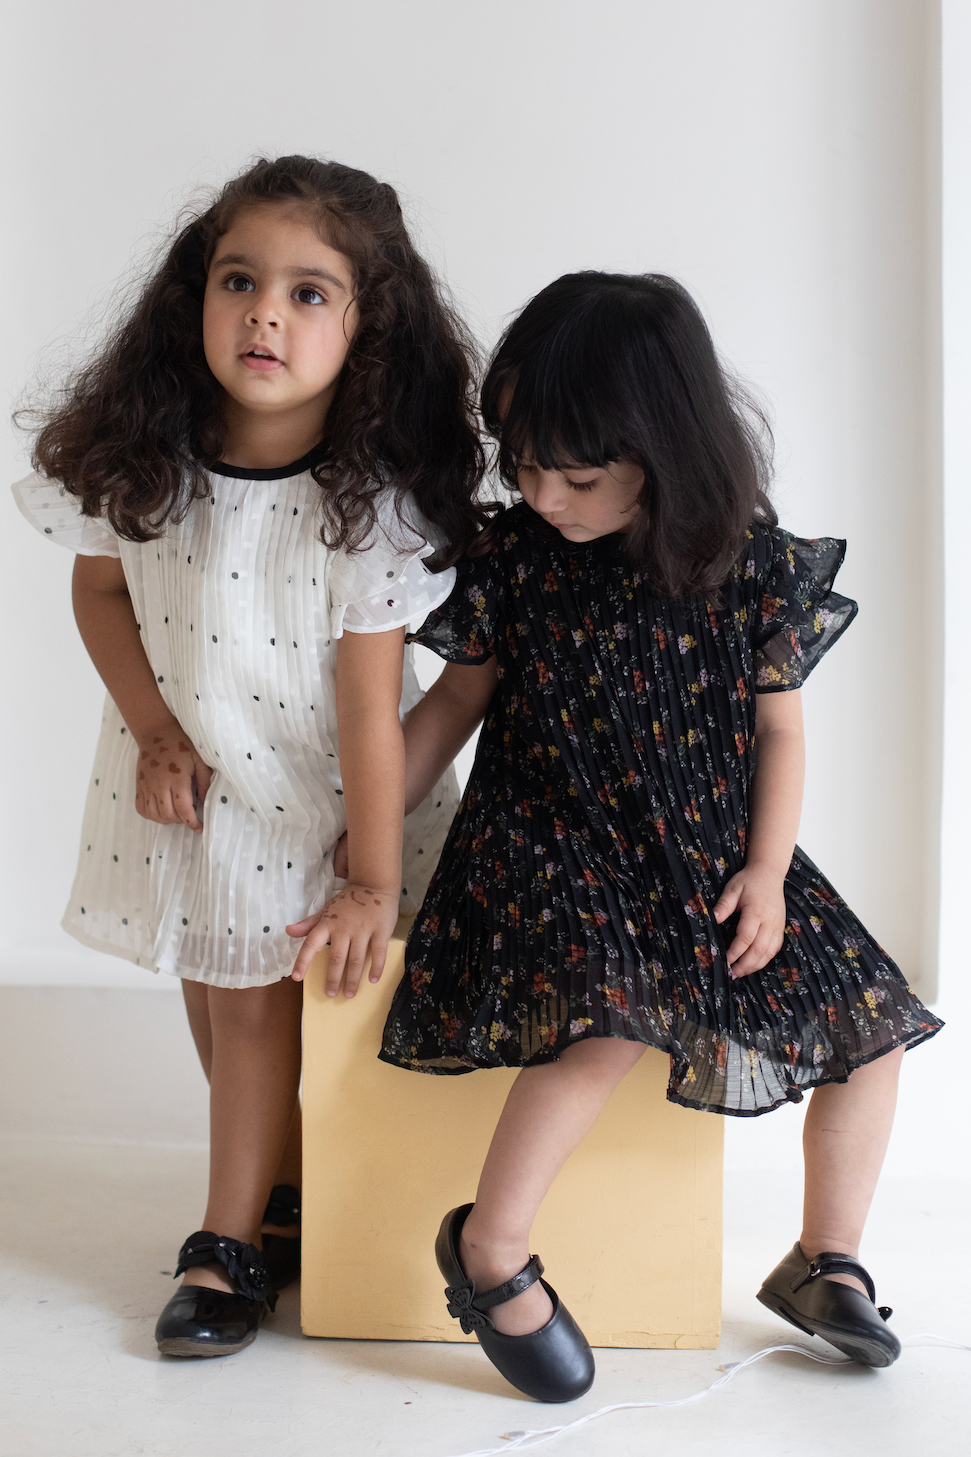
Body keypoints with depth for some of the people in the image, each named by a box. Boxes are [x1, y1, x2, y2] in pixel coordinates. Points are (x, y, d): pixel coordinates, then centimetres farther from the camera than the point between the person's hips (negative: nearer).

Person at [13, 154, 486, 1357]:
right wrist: (156, 735, -6)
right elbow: (101, 592, 1)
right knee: (205, 975, 14)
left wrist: (373, 883, -17)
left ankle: (235, 1240, 20)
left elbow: (370, 709, -23)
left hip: (311, 776, -4)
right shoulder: (140, 460, -18)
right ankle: (282, 1181, 37)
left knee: (256, 989, 1)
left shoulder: (369, 505, -28)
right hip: (185, 753, 4)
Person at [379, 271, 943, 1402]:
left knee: (871, 1024, -2)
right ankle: (489, 1244, -10)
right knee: (614, 1013, -31)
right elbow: (458, 698, 4)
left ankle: (823, 1260, 18)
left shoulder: (754, 559, -7)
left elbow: (778, 725, 3)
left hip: (710, 853, 3)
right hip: (551, 844, -3)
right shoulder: (514, 555, -7)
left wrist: (767, 872, -6)